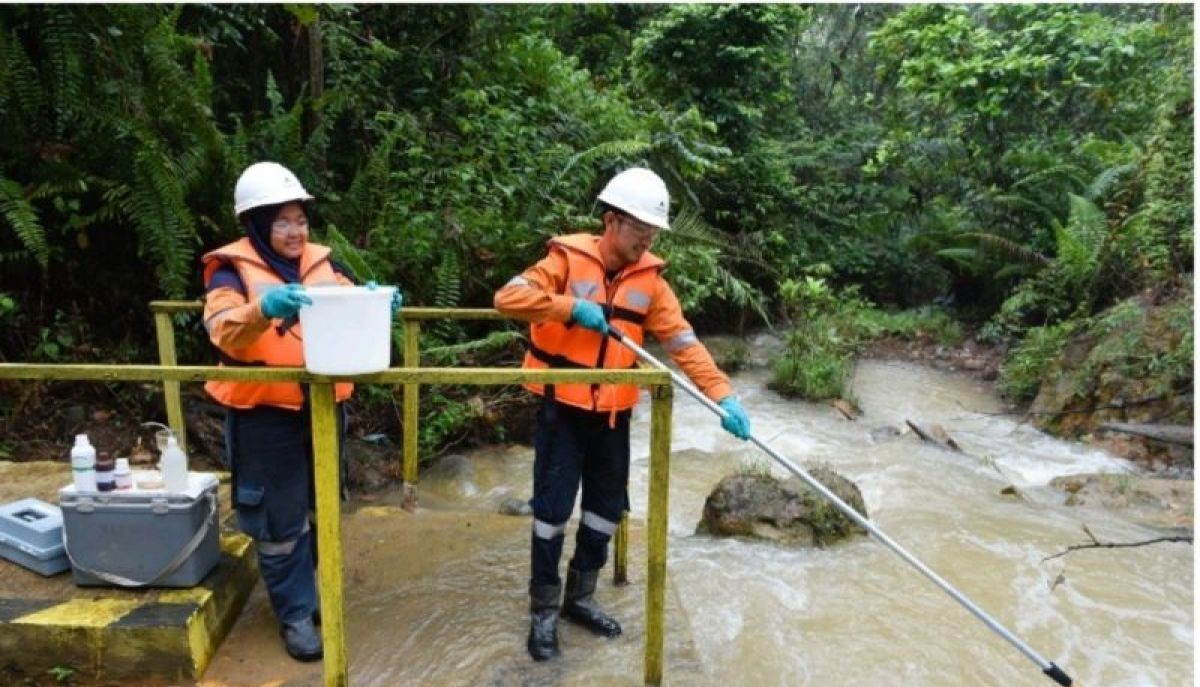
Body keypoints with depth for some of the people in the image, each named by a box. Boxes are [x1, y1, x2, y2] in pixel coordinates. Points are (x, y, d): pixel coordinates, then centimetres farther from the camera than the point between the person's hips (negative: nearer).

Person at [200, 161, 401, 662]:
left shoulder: (322, 262, 7)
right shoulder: (232, 269, -7)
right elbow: (225, 332, -22)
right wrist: (264, 307, -42)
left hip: (323, 406, 5)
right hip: (266, 413, -5)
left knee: (321, 510, 18)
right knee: (281, 520, 5)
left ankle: (309, 592, 39)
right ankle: (295, 613, 20)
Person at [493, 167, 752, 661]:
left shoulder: (649, 278, 0)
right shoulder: (569, 258, -11)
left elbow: (683, 342, -5)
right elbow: (507, 297, -19)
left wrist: (722, 395, -15)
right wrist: (571, 307, -27)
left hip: (613, 414, 5)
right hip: (562, 408, -4)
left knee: (608, 508, 13)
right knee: (553, 509, 1)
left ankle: (580, 596, 33)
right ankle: (544, 610, 19)